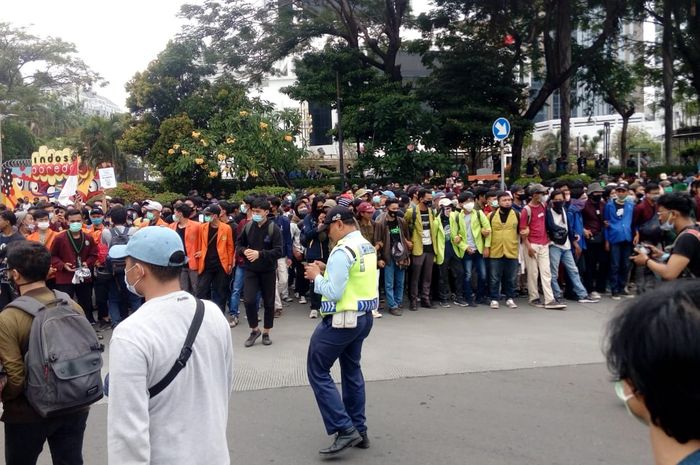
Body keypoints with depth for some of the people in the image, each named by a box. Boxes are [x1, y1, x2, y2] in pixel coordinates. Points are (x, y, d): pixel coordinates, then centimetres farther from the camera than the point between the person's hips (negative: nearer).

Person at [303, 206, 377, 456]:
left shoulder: (343, 251, -21)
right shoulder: (368, 247, 8)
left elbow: (334, 293, -23)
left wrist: (316, 277, -7)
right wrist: (327, 270, 10)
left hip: (342, 320, -9)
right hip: (363, 317, 9)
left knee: (318, 372, 2)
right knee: (352, 370, 20)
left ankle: (345, 430, -2)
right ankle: (359, 430, 27)